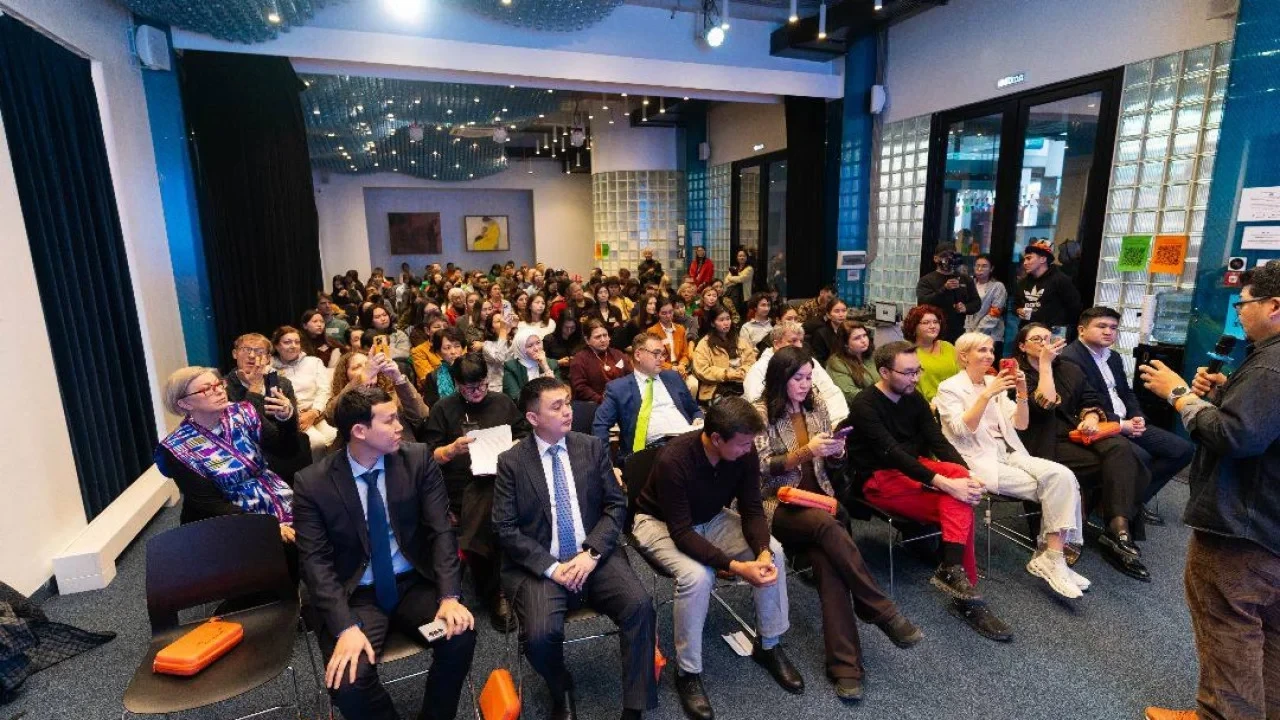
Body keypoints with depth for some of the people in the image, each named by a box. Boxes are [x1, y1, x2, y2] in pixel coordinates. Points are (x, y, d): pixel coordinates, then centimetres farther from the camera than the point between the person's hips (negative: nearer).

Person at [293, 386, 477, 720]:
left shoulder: (418, 459, -6)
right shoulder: (313, 482, -9)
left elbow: (441, 530, -8)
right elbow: (316, 562, -11)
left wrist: (449, 596, -21)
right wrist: (346, 627, -23)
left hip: (414, 584, 1)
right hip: (356, 596, -1)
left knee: (460, 635, -24)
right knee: (348, 680, -26)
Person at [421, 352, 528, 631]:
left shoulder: (502, 402, 17)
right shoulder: (443, 409, 11)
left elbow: (525, 438, 19)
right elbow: (430, 456, 8)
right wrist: (452, 449, -12)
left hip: (500, 479, 2)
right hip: (462, 488, -1)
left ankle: (492, 592, -11)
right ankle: (495, 594, -13)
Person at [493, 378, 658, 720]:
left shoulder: (593, 447, 5)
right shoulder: (511, 462, -2)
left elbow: (616, 505, 3)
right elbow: (505, 529, -5)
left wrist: (592, 552, -11)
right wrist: (551, 567, -14)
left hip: (593, 557, 2)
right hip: (540, 566, -1)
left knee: (640, 605, -23)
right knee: (541, 634, -25)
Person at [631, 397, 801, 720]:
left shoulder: (744, 452, -19)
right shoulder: (674, 460, -36)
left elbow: (752, 509, -11)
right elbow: (681, 532, -33)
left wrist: (763, 552, -31)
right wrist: (735, 566, -40)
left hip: (711, 518, 6)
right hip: (661, 522, -5)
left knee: (774, 552, -14)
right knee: (697, 575, -33)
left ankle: (768, 645, 8)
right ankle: (687, 672, -9)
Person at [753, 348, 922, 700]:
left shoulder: (816, 406, 12)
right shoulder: (761, 412, -3)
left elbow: (831, 467, 16)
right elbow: (762, 468, -10)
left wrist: (835, 453, -8)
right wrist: (805, 452, -21)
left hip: (818, 498, 4)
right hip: (779, 504, -3)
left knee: (827, 561, -25)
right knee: (828, 526, -34)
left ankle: (845, 664, -24)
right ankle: (883, 612, -22)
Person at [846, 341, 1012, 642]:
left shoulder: (914, 398, 6)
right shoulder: (864, 405, -16)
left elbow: (938, 442, -2)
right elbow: (891, 453, -26)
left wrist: (967, 477, -20)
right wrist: (945, 483, -33)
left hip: (912, 469, 6)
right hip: (878, 480, -6)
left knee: (958, 472, -24)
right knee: (960, 511, -23)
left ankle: (952, 570, -24)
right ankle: (964, 592, -17)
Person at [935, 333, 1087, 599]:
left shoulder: (994, 382, 16)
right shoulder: (949, 388, -3)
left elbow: (1020, 424, 12)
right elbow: (963, 430, -18)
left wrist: (1022, 394, -5)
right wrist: (986, 395, -25)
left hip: (1010, 453, 6)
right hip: (979, 461, -6)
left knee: (1062, 476, -21)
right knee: (1050, 487, -21)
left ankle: (1053, 555, -16)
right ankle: (1050, 555, -5)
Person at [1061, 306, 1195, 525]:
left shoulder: (1113, 357, 18)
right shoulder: (1070, 358, -14)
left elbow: (1127, 393, 21)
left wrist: (1137, 417, 0)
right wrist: (1120, 424, -17)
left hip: (1127, 422, 10)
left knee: (1183, 449, 3)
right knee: (1140, 456, -31)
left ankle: (1135, 498, 10)